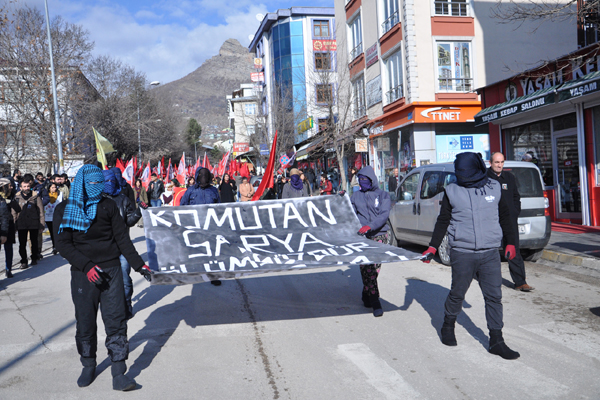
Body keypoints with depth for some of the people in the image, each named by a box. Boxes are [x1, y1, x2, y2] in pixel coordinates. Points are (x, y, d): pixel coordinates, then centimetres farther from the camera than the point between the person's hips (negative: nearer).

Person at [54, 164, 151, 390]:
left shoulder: (108, 205, 6)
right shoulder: (64, 210, 2)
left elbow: (122, 238, 7)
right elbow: (63, 245, -5)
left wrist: (138, 264, 2)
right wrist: (87, 266, -18)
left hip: (111, 270, 1)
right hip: (82, 274, -1)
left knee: (116, 321, -3)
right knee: (85, 322, 7)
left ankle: (119, 374, 1)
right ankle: (88, 366, 28)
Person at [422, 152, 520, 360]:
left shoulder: (494, 188, 6)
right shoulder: (452, 192, 2)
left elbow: (505, 217, 17)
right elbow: (443, 221, 6)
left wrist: (510, 242, 17)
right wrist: (432, 247, 0)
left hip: (490, 253, 2)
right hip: (462, 253, -1)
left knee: (494, 296, 1)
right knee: (457, 294, 8)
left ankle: (496, 341, 10)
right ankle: (448, 327, 32)